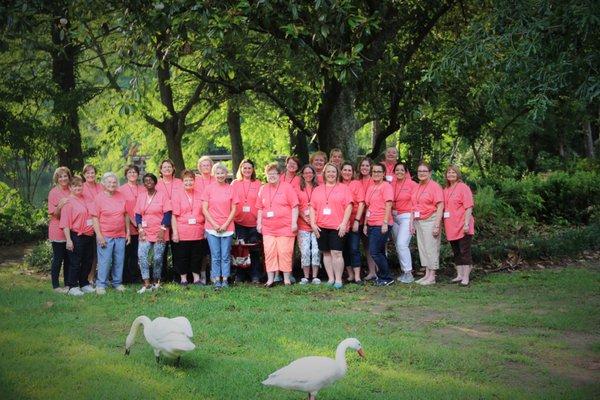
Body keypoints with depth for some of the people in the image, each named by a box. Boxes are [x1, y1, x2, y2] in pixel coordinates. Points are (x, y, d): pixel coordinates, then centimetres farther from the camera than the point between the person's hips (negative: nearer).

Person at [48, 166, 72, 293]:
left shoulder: (71, 191, 8)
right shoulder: (53, 193, -7)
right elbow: (54, 214, -10)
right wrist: (60, 206, -28)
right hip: (58, 231, -5)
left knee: (68, 258, 11)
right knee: (58, 258, 0)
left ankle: (68, 284, 20)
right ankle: (55, 285, 8)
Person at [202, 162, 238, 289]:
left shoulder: (230, 189, 5)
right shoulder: (209, 188, 2)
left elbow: (234, 209, 4)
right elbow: (204, 209, 0)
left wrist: (226, 224, -7)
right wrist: (214, 224, -8)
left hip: (227, 228, 1)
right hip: (212, 228, -1)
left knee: (226, 256, 3)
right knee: (215, 256, 1)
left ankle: (225, 280, 9)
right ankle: (216, 280, 6)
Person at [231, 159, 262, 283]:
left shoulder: (257, 184, 7)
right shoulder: (235, 183, 9)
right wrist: (232, 216, -1)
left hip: (254, 222, -1)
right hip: (239, 221, 1)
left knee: (254, 250, 0)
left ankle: (255, 276, 6)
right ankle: (240, 276, 8)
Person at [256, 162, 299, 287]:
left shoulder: (287, 187, 0)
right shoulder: (263, 189, 13)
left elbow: (294, 206, -4)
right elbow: (260, 208, 18)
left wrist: (294, 223, -10)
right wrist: (259, 223, 12)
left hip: (285, 228, -4)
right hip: (268, 229, 4)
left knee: (285, 252, -3)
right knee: (269, 253, -1)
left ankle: (286, 278, 5)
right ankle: (270, 278, 4)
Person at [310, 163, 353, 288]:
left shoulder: (344, 188, 4)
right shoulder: (317, 190, 14)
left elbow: (349, 206, -2)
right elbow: (312, 207, 11)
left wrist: (344, 223, -11)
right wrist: (313, 224, 0)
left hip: (337, 227, -4)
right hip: (321, 227, 4)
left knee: (336, 253, -8)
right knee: (326, 253, 7)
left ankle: (338, 279, -4)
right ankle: (330, 278, 13)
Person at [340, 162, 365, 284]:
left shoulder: (357, 184, 0)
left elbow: (361, 203, -5)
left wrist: (357, 220, -12)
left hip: (354, 222, -3)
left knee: (354, 249, -7)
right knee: (345, 249, 6)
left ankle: (357, 276, -6)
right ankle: (350, 275, 15)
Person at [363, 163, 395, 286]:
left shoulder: (386, 186, -6)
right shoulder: (370, 187, 16)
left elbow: (388, 205, -14)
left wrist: (385, 223, -21)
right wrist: (365, 224, 16)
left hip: (381, 225, -8)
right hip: (371, 224, 8)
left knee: (375, 252, -11)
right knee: (380, 252, 11)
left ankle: (387, 278, -2)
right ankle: (383, 277, 18)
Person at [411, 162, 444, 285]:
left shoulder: (435, 186, -9)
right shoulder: (417, 187, 12)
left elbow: (440, 207, -13)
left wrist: (437, 225, -18)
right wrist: (412, 223, 12)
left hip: (430, 220, -7)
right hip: (418, 221, 7)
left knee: (431, 248, -3)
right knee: (422, 248, 10)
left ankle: (432, 276, 2)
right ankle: (427, 274, 17)